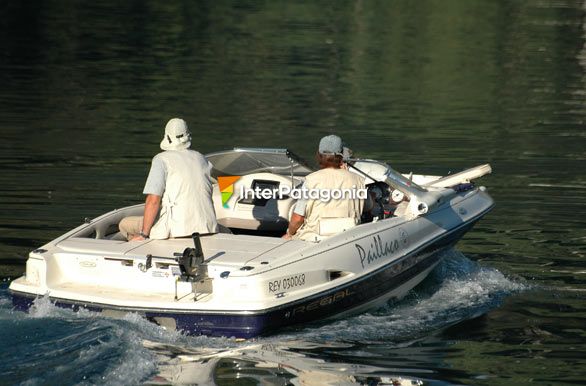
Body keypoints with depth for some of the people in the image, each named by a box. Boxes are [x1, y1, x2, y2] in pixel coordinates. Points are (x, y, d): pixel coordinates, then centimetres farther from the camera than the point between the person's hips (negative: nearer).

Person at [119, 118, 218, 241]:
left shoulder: (162, 159, -4)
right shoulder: (202, 160, 15)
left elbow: (153, 200, -13)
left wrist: (143, 234, -8)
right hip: (207, 227, 6)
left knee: (125, 224, 10)